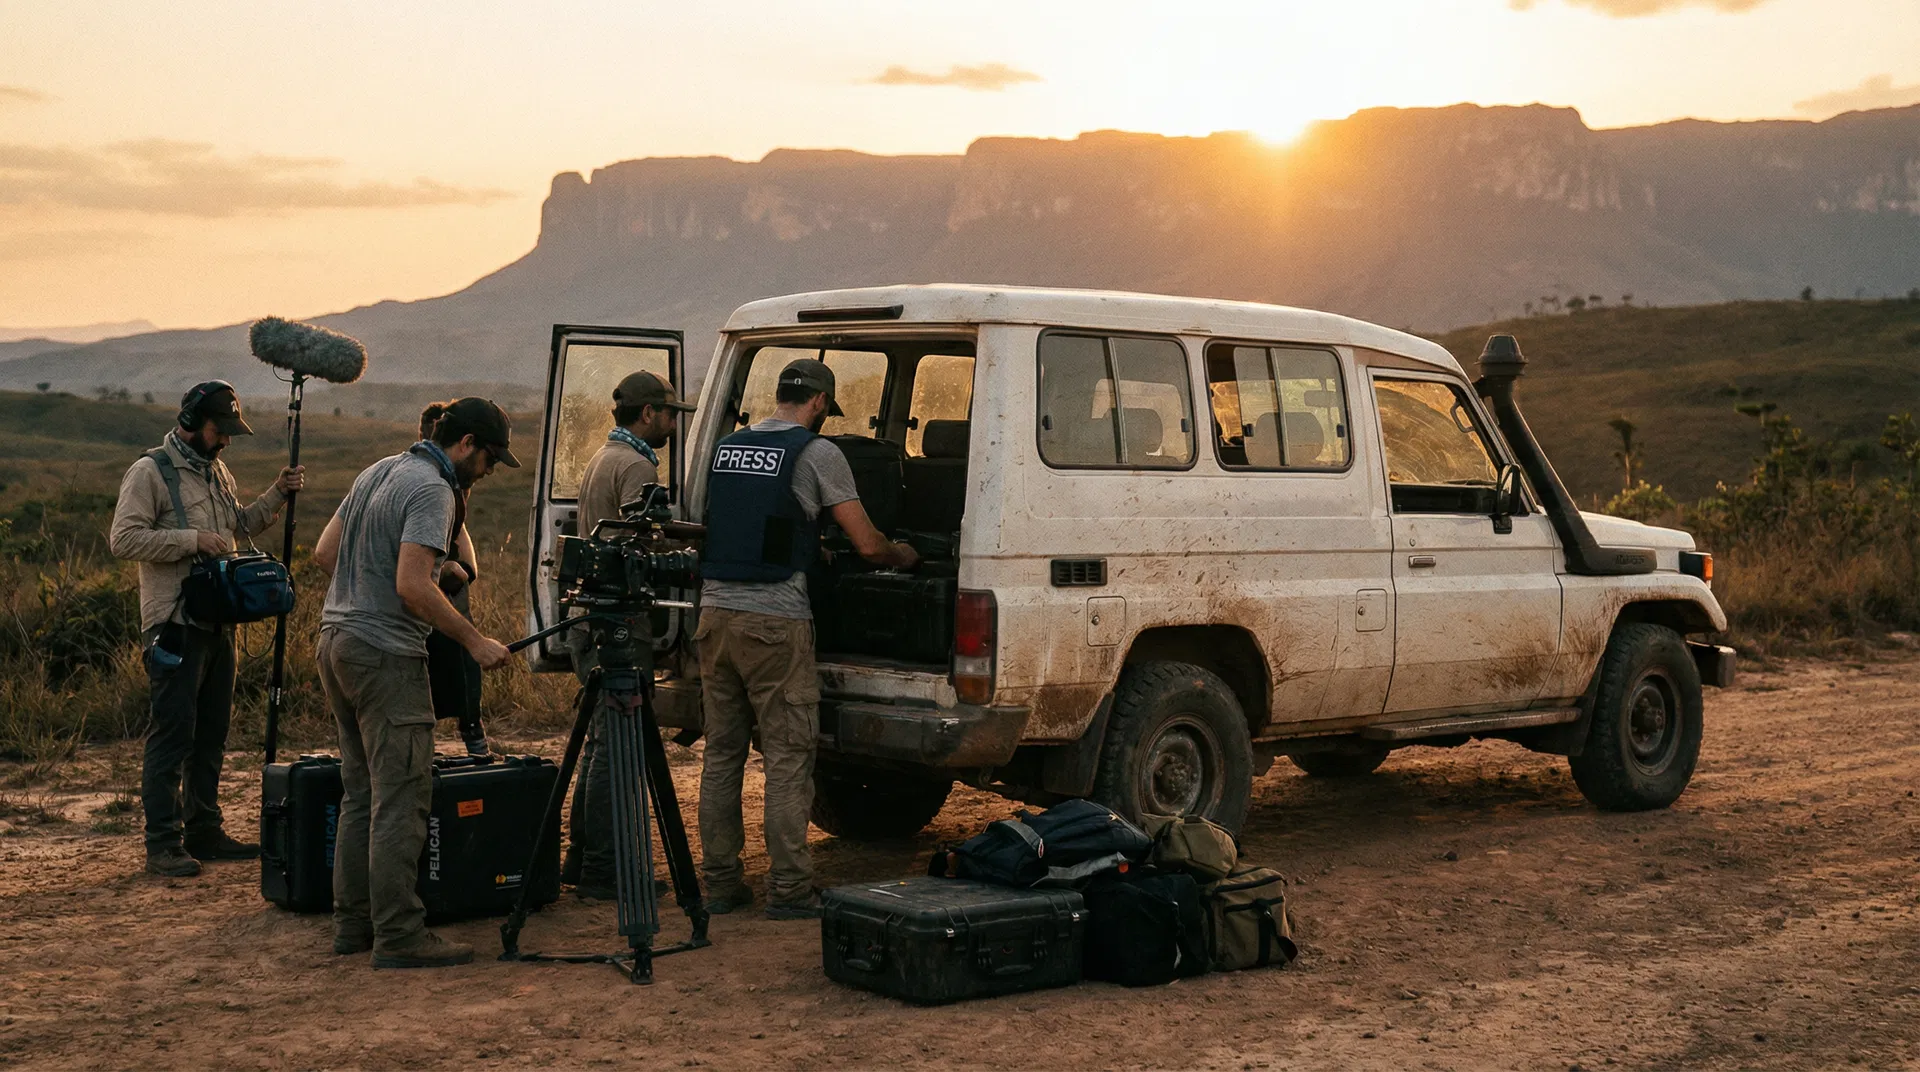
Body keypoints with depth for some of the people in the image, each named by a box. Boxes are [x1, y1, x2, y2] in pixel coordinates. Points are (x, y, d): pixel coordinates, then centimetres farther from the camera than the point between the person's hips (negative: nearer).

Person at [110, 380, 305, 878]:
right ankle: (163, 844, -2)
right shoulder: (150, 471, -9)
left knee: (211, 734, 14)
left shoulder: (217, 471, 16)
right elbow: (124, 538, -18)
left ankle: (203, 831, 23)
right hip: (175, 625, -8)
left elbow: (240, 525, 27)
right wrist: (191, 540, -21)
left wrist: (277, 494, 13)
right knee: (171, 734, -7)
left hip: (218, 622, 9)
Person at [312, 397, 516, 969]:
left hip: (336, 642, 10)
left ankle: (352, 922, 18)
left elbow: (325, 551, 20)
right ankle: (399, 935, -7)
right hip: (386, 654, -10)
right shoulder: (433, 490, -14)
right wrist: (475, 641, -15)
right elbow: (412, 586, -22)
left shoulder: (378, 472, 16)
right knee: (401, 801, -7)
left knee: (361, 795, 15)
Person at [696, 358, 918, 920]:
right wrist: (903, 555, 14)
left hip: (715, 610, 6)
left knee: (721, 752, 11)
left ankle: (720, 882, 15)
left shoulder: (726, 446, 14)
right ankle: (788, 888, 1)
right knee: (788, 757, -1)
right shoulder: (816, 452, -5)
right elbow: (868, 546, -7)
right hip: (775, 621, -6)